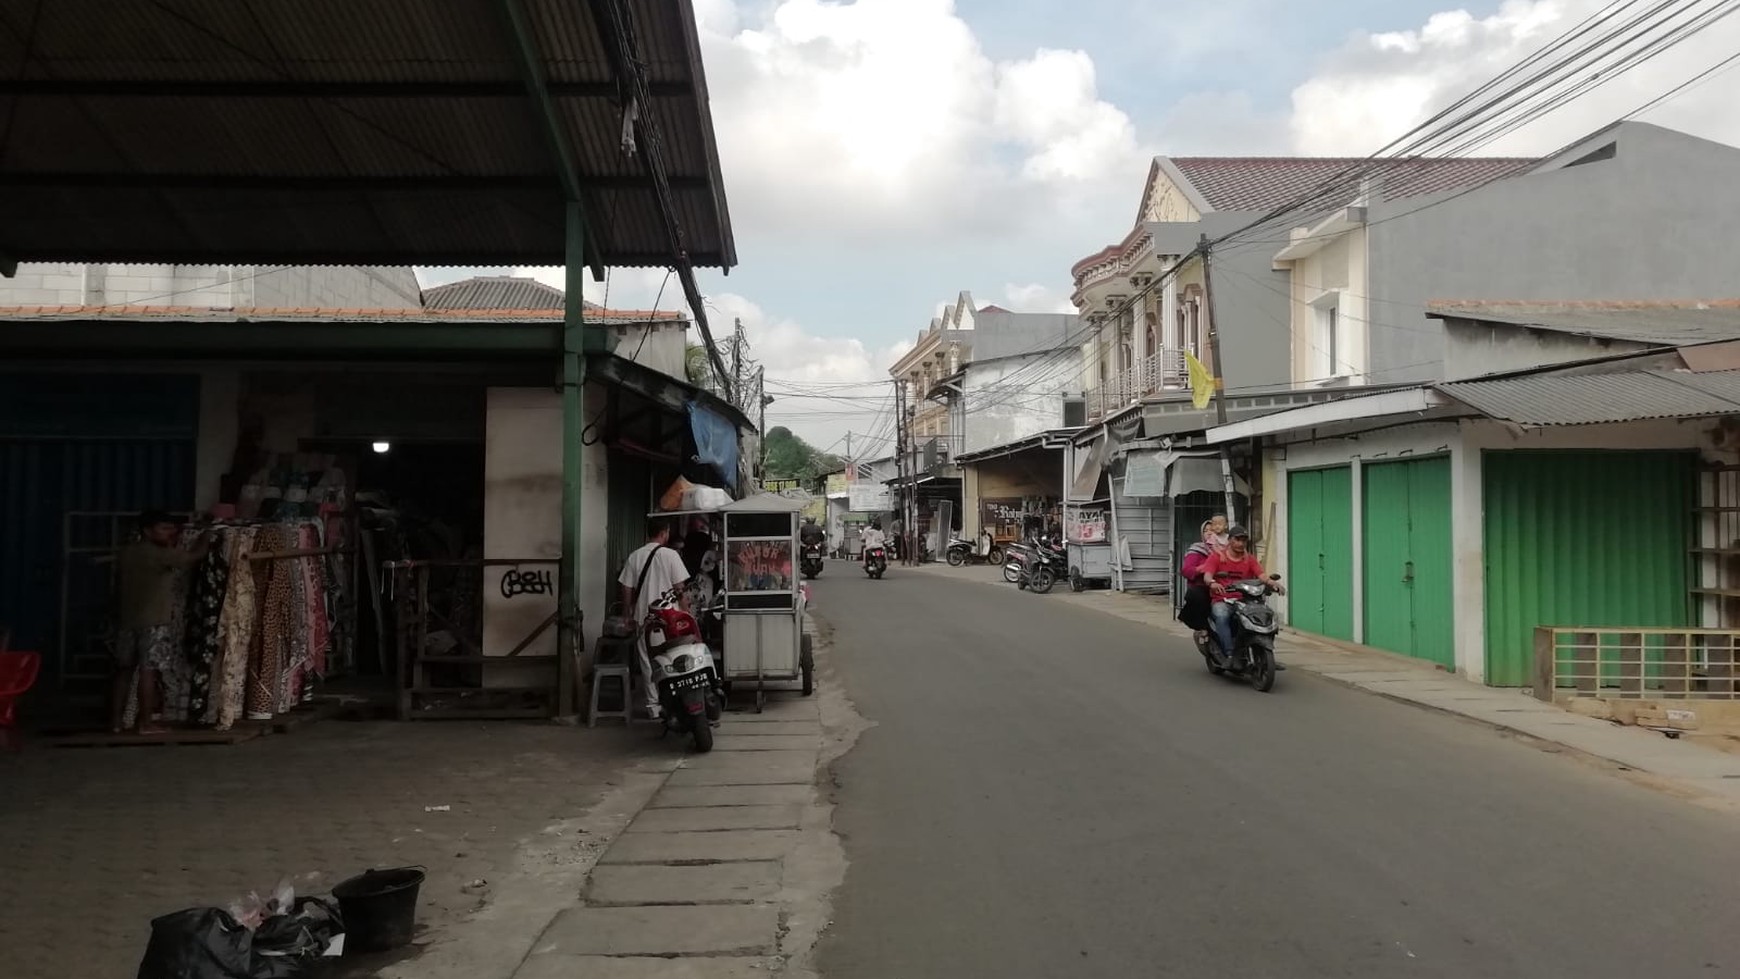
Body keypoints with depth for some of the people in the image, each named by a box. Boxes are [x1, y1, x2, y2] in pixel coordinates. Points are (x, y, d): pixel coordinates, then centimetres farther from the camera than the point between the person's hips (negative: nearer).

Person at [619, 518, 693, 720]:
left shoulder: (634, 557, 4)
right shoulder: (670, 554, -6)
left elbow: (627, 590, 5)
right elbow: (679, 589, -8)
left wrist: (629, 615, 16)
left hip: (643, 619, 3)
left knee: (647, 663, 8)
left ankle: (653, 706, 11)